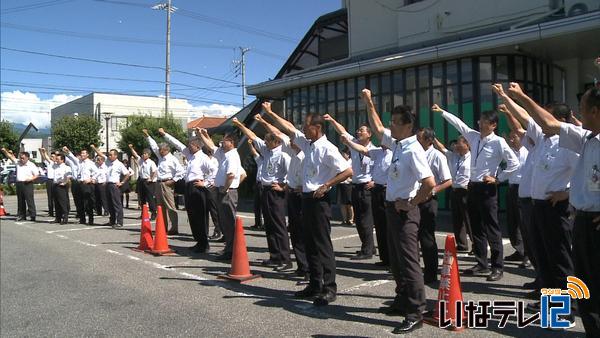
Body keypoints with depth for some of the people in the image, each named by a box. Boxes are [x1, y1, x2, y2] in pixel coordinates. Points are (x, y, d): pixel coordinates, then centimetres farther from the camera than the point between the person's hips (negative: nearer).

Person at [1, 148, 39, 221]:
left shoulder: (31, 165, -1)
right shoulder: (18, 163, 11)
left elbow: (37, 174, 0)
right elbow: (10, 156, 9)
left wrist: (31, 178, -16)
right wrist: (5, 151, -7)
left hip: (27, 184, -5)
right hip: (19, 183, 6)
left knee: (30, 201, -6)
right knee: (20, 201, 10)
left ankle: (32, 216, -4)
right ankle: (21, 216, 18)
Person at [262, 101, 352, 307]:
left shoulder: (327, 149, -14)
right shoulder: (307, 144, 11)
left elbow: (348, 171, -18)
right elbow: (288, 128, 21)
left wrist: (326, 186, -17)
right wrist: (270, 113, 23)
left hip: (319, 200, -9)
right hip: (307, 198, 9)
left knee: (322, 244, -5)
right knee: (310, 243, 13)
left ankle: (329, 288, 2)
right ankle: (315, 284, 22)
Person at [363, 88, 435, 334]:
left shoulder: (413, 150, -20)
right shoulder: (396, 143, 7)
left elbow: (430, 183, -30)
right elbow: (377, 129, 25)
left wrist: (410, 204, -19)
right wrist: (369, 104, 23)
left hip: (404, 211, -10)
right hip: (393, 208, 10)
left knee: (408, 261, -6)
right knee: (396, 260, 19)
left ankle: (415, 314, 0)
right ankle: (402, 301, 33)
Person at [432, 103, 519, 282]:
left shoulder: (498, 142, -10)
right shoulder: (474, 137, 9)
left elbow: (514, 163, -12)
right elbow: (459, 124, 17)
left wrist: (498, 178, -10)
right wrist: (442, 112, 17)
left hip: (487, 188, -7)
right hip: (473, 186, 7)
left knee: (491, 228, -3)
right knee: (476, 228, 12)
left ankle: (497, 267, 6)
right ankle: (481, 264, 22)